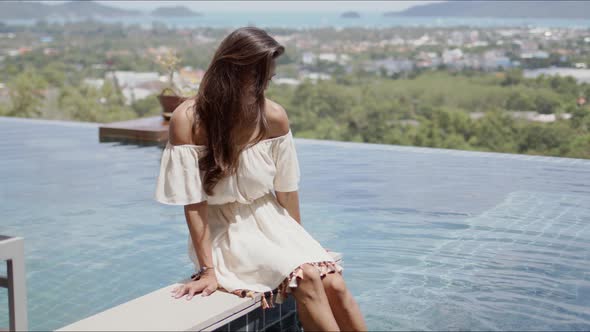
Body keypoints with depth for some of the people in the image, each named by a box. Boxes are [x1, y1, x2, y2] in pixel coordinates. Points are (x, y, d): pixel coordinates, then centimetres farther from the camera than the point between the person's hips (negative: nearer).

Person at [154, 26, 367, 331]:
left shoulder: (274, 117, -8)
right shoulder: (188, 120, -17)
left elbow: (286, 189, 3)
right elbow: (193, 203, -15)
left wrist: (298, 240, 9)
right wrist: (208, 270, -16)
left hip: (272, 222, 4)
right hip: (226, 232, -3)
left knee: (334, 285, -19)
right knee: (307, 278, -27)